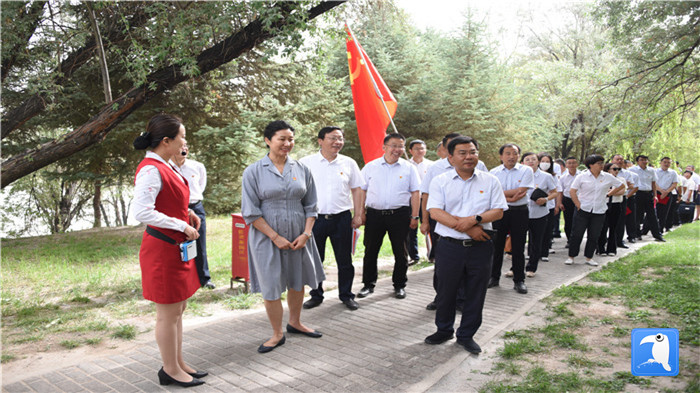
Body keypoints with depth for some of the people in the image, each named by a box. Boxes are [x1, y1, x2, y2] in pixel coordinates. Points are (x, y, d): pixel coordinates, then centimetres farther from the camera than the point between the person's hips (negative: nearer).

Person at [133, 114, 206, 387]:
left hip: (176, 247, 10)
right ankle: (171, 371, 19)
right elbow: (142, 213, -27)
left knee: (177, 309, 18)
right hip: (162, 248, -10)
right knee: (168, 313, 3)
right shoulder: (151, 170, -20)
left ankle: (178, 363, 32)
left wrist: (187, 212, 7)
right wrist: (182, 225, -21)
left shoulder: (165, 166, 10)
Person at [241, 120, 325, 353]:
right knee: (271, 287, 4)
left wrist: (306, 233, -6)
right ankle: (277, 334, 22)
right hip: (267, 238, -3)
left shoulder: (301, 169, 4)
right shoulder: (253, 172, -6)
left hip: (298, 237, 3)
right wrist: (276, 237, -13)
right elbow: (250, 212, -9)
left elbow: (310, 205, 7)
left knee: (297, 282, 16)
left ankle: (295, 323, 39)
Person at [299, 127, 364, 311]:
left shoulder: (349, 163, 5)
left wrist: (358, 215, 4)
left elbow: (357, 189, 10)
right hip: (314, 218, -1)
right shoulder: (306, 163, 0)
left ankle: (346, 295, 24)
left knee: (344, 260, 8)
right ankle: (316, 295, 26)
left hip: (342, 218, 1)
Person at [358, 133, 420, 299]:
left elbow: (415, 193, 4)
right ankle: (368, 284, 21)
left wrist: (414, 216, -2)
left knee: (400, 251, 7)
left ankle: (399, 285, 22)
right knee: (370, 250, 7)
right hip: (374, 214, 1)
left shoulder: (409, 168, 5)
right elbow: (362, 191, 7)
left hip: (400, 214, 0)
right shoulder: (370, 166, 6)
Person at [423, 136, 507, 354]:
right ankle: (444, 330, 32)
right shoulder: (440, 181, 1)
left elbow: (498, 211, 0)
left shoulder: (490, 181, 6)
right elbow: (435, 212, -10)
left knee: (476, 293, 9)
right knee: (445, 290, 10)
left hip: (480, 246, 1)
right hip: (449, 246, -1)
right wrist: (466, 228, -17)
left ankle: (466, 334, 27)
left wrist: (475, 219, -18)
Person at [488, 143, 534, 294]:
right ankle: (494, 277, 20)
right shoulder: (494, 172, 5)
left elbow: (522, 190, -12)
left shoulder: (526, 170, 1)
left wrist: (500, 193, -11)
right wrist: (510, 198, -17)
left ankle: (519, 280, 15)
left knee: (518, 247, 5)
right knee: (497, 246, 7)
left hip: (519, 212, -1)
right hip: (499, 211, 1)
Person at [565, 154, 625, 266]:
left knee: (594, 236, 7)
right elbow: (572, 191, -3)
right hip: (583, 210, -2)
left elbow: (621, 185, 16)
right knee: (577, 234, -1)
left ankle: (589, 258, 19)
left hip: (599, 211, 3)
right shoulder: (582, 177, -3)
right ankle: (571, 257, 10)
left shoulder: (608, 177, 4)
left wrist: (608, 194, 9)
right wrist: (578, 204, -9)